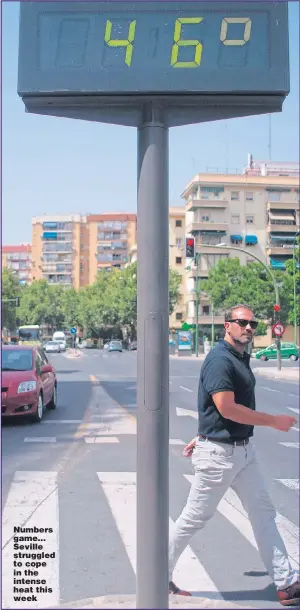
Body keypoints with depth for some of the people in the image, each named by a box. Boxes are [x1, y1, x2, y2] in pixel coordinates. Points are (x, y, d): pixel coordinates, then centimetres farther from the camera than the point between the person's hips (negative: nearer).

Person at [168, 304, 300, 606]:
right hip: (219, 453, -9)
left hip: (243, 450, 9)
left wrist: (203, 436, 20)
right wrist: (274, 421, -19)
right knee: (194, 518, 4)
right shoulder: (220, 359, -19)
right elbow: (227, 409, -26)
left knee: (263, 513, 10)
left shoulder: (241, 358, 11)